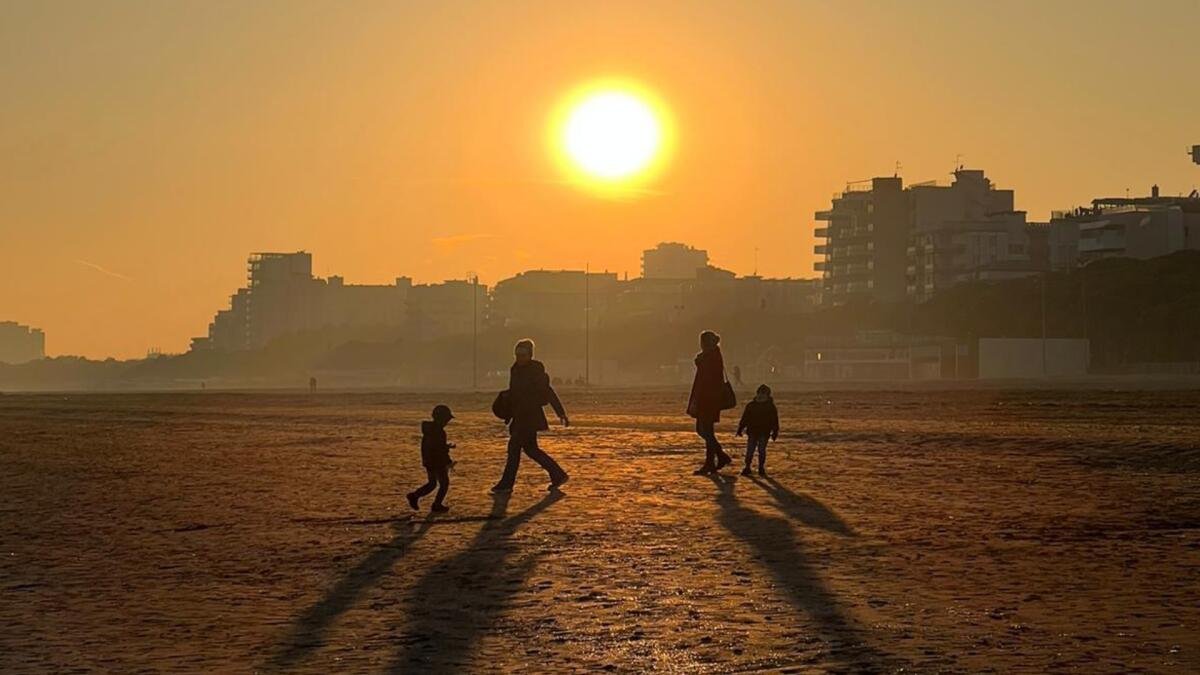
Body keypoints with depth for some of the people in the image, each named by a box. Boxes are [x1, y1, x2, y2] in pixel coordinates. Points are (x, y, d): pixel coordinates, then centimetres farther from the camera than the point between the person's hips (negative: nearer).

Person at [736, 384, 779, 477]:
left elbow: (774, 420, 4)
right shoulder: (750, 406, 5)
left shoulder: (771, 407, 1)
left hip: (764, 433, -2)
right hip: (752, 432, 2)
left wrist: (775, 432, -1)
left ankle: (761, 467, 10)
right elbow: (744, 418, 9)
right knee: (750, 450, 0)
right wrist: (740, 429, 6)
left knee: (762, 450, -2)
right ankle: (747, 467, 8)